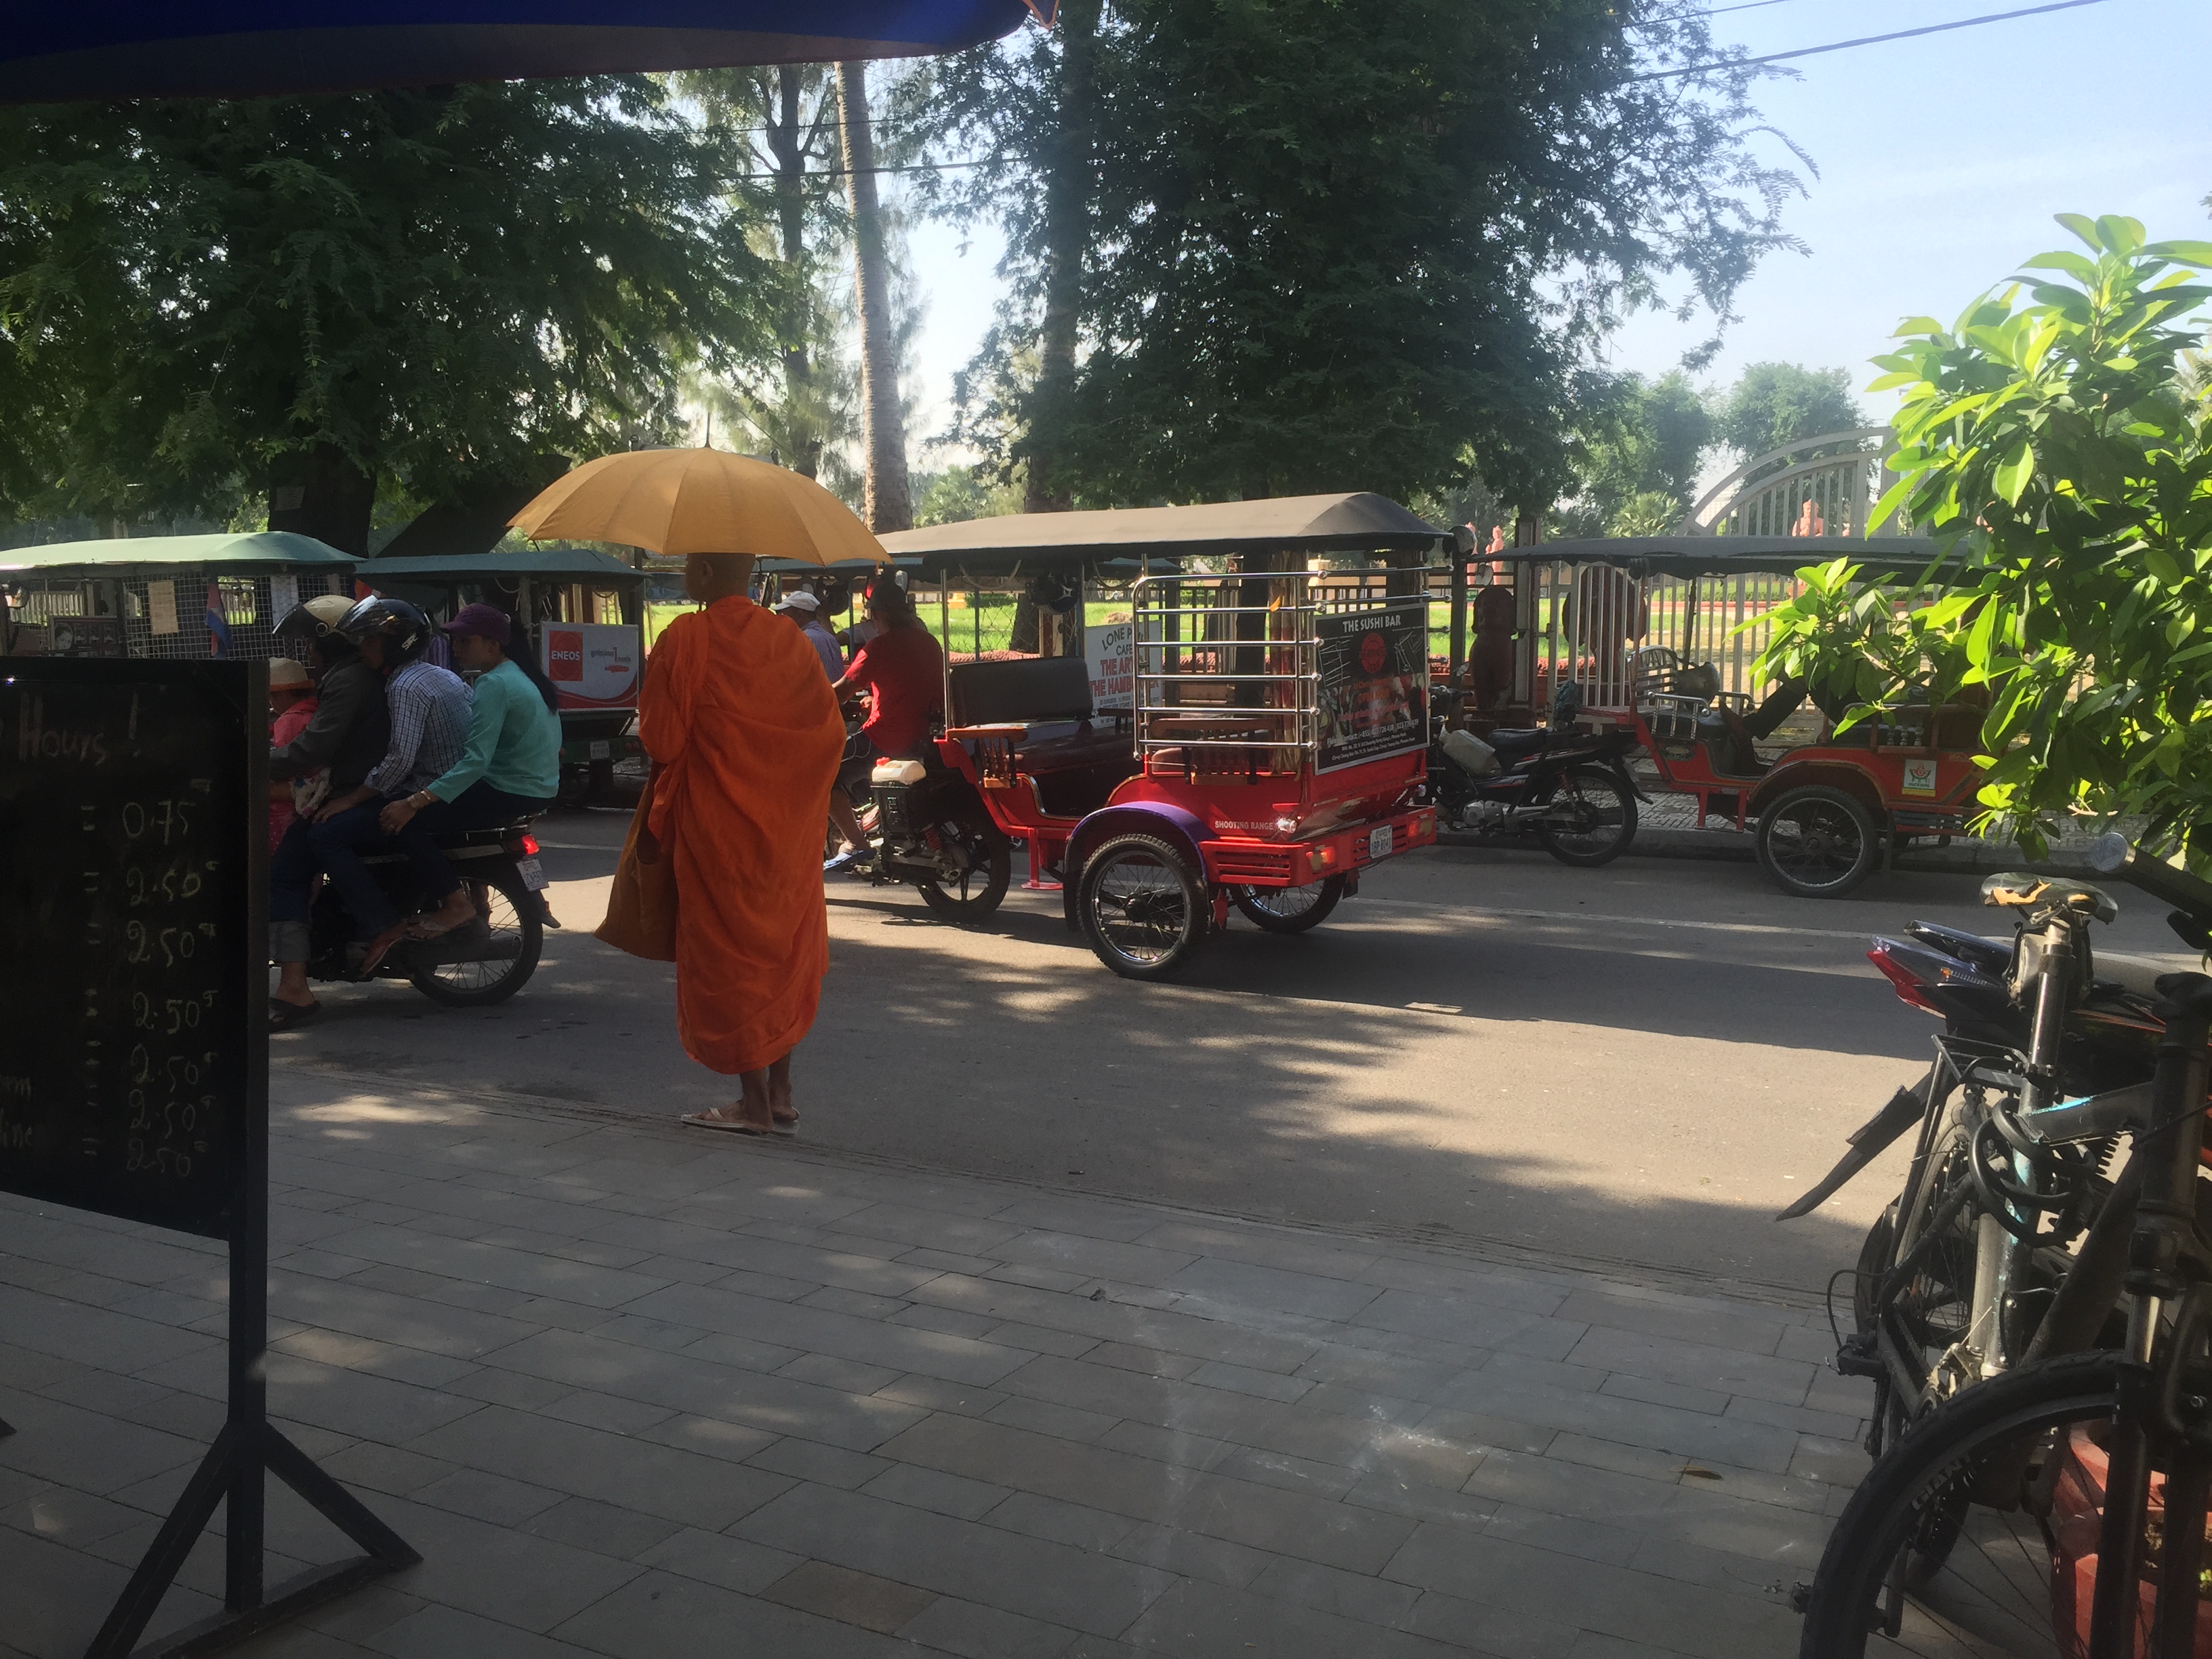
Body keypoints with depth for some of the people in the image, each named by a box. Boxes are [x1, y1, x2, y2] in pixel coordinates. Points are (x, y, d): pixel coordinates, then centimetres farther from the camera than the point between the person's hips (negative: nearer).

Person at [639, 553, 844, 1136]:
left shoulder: (684, 641, -11)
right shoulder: (787, 640, 3)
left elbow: (661, 739, -11)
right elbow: (830, 729, 4)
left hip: (715, 826, -5)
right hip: (786, 829, 5)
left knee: (727, 955, 4)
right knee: (783, 950, 14)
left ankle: (753, 1103, 7)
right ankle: (780, 1096, 17)